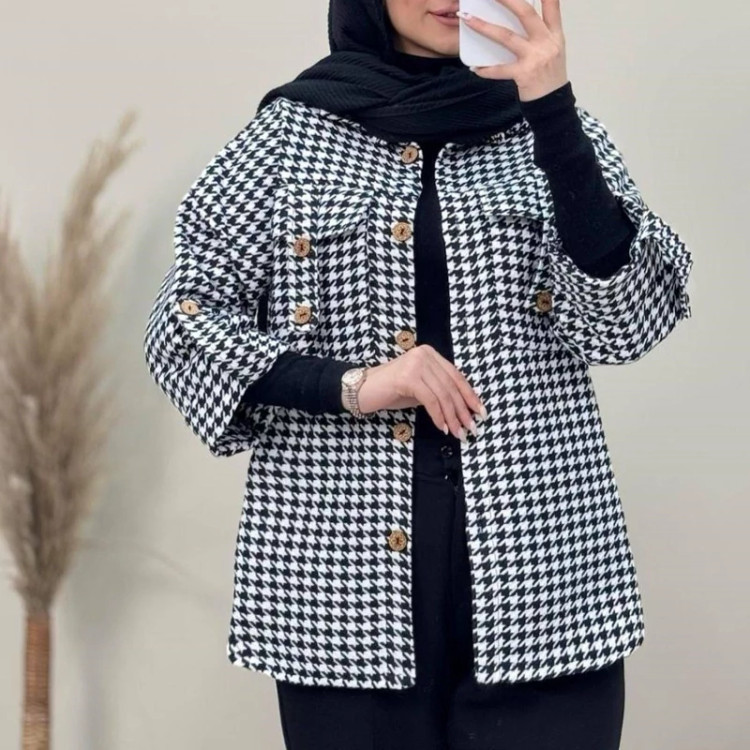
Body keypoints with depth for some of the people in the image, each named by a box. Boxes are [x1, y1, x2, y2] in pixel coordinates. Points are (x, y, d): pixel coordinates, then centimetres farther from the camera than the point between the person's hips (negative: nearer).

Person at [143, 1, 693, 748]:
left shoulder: (551, 133, 8)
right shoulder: (290, 137, 6)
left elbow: (630, 319, -6)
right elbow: (183, 323, 3)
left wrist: (551, 109, -14)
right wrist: (351, 386, -11)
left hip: (538, 562, 1)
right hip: (344, 568, 0)